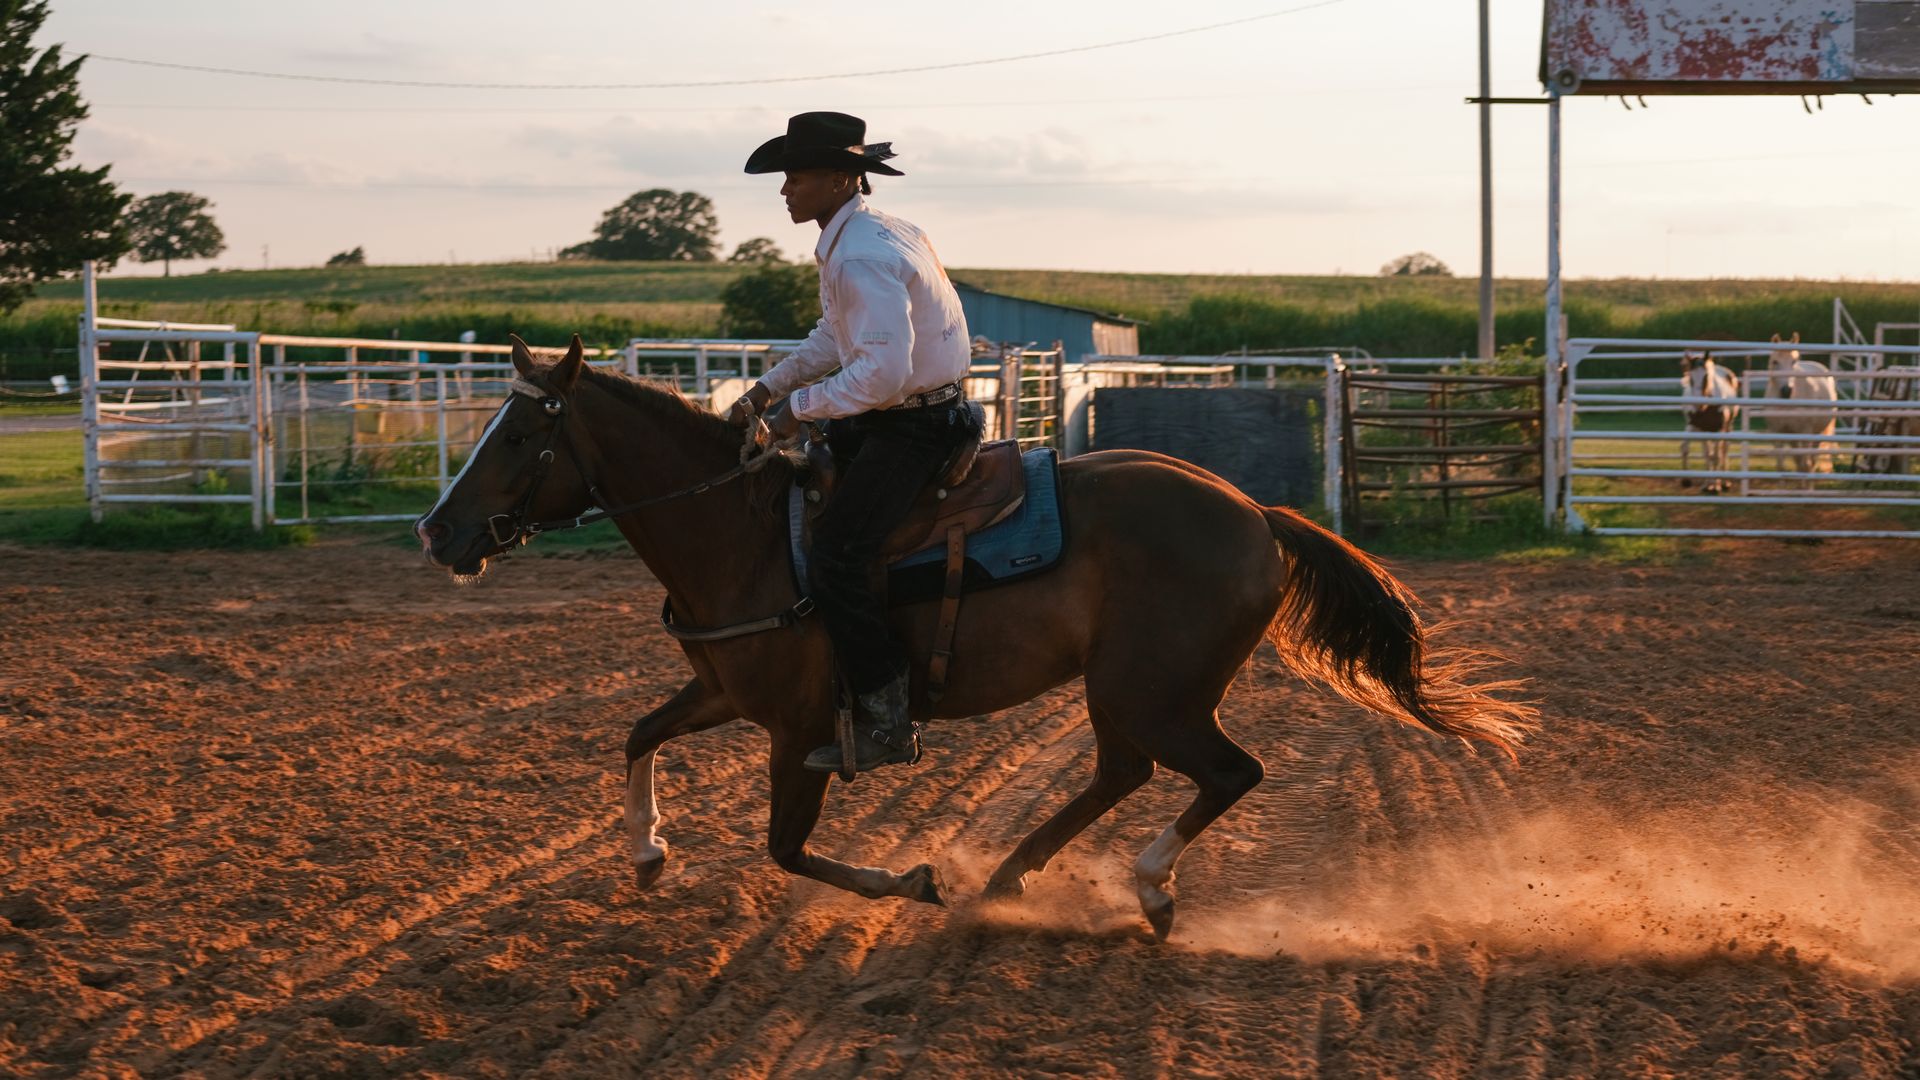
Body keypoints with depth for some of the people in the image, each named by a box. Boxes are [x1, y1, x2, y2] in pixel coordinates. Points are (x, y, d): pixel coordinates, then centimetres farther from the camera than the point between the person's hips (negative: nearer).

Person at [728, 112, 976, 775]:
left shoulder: (864, 257, -23)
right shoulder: (847, 241, 11)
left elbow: (885, 371, -31)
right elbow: (835, 339, 23)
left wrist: (800, 406, -21)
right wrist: (770, 388, 13)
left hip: (914, 426, -11)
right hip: (890, 416, 11)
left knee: (836, 556, -19)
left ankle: (887, 724, -14)